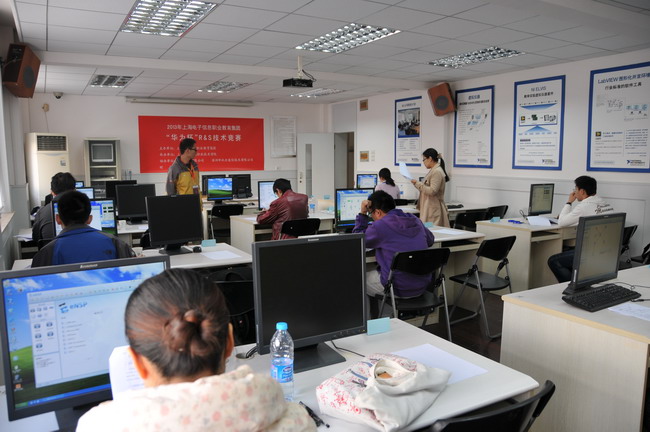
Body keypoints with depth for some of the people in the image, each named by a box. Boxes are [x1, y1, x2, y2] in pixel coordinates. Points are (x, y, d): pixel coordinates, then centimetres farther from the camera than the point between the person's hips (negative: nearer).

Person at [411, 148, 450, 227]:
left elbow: (432, 191, -20)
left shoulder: (437, 172, -14)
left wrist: (417, 183, -15)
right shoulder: (433, 170, 16)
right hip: (429, 208, 9)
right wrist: (417, 183, 12)